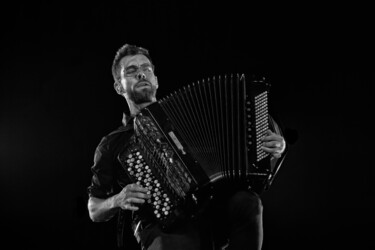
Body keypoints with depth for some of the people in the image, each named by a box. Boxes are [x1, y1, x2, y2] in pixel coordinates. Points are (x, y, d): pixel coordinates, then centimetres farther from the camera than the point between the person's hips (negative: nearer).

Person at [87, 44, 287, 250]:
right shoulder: (112, 144, 17)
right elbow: (94, 211, 18)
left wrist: (273, 148, 0)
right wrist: (117, 200, -5)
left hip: (212, 211, 3)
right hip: (163, 227, -3)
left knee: (246, 201, -31)